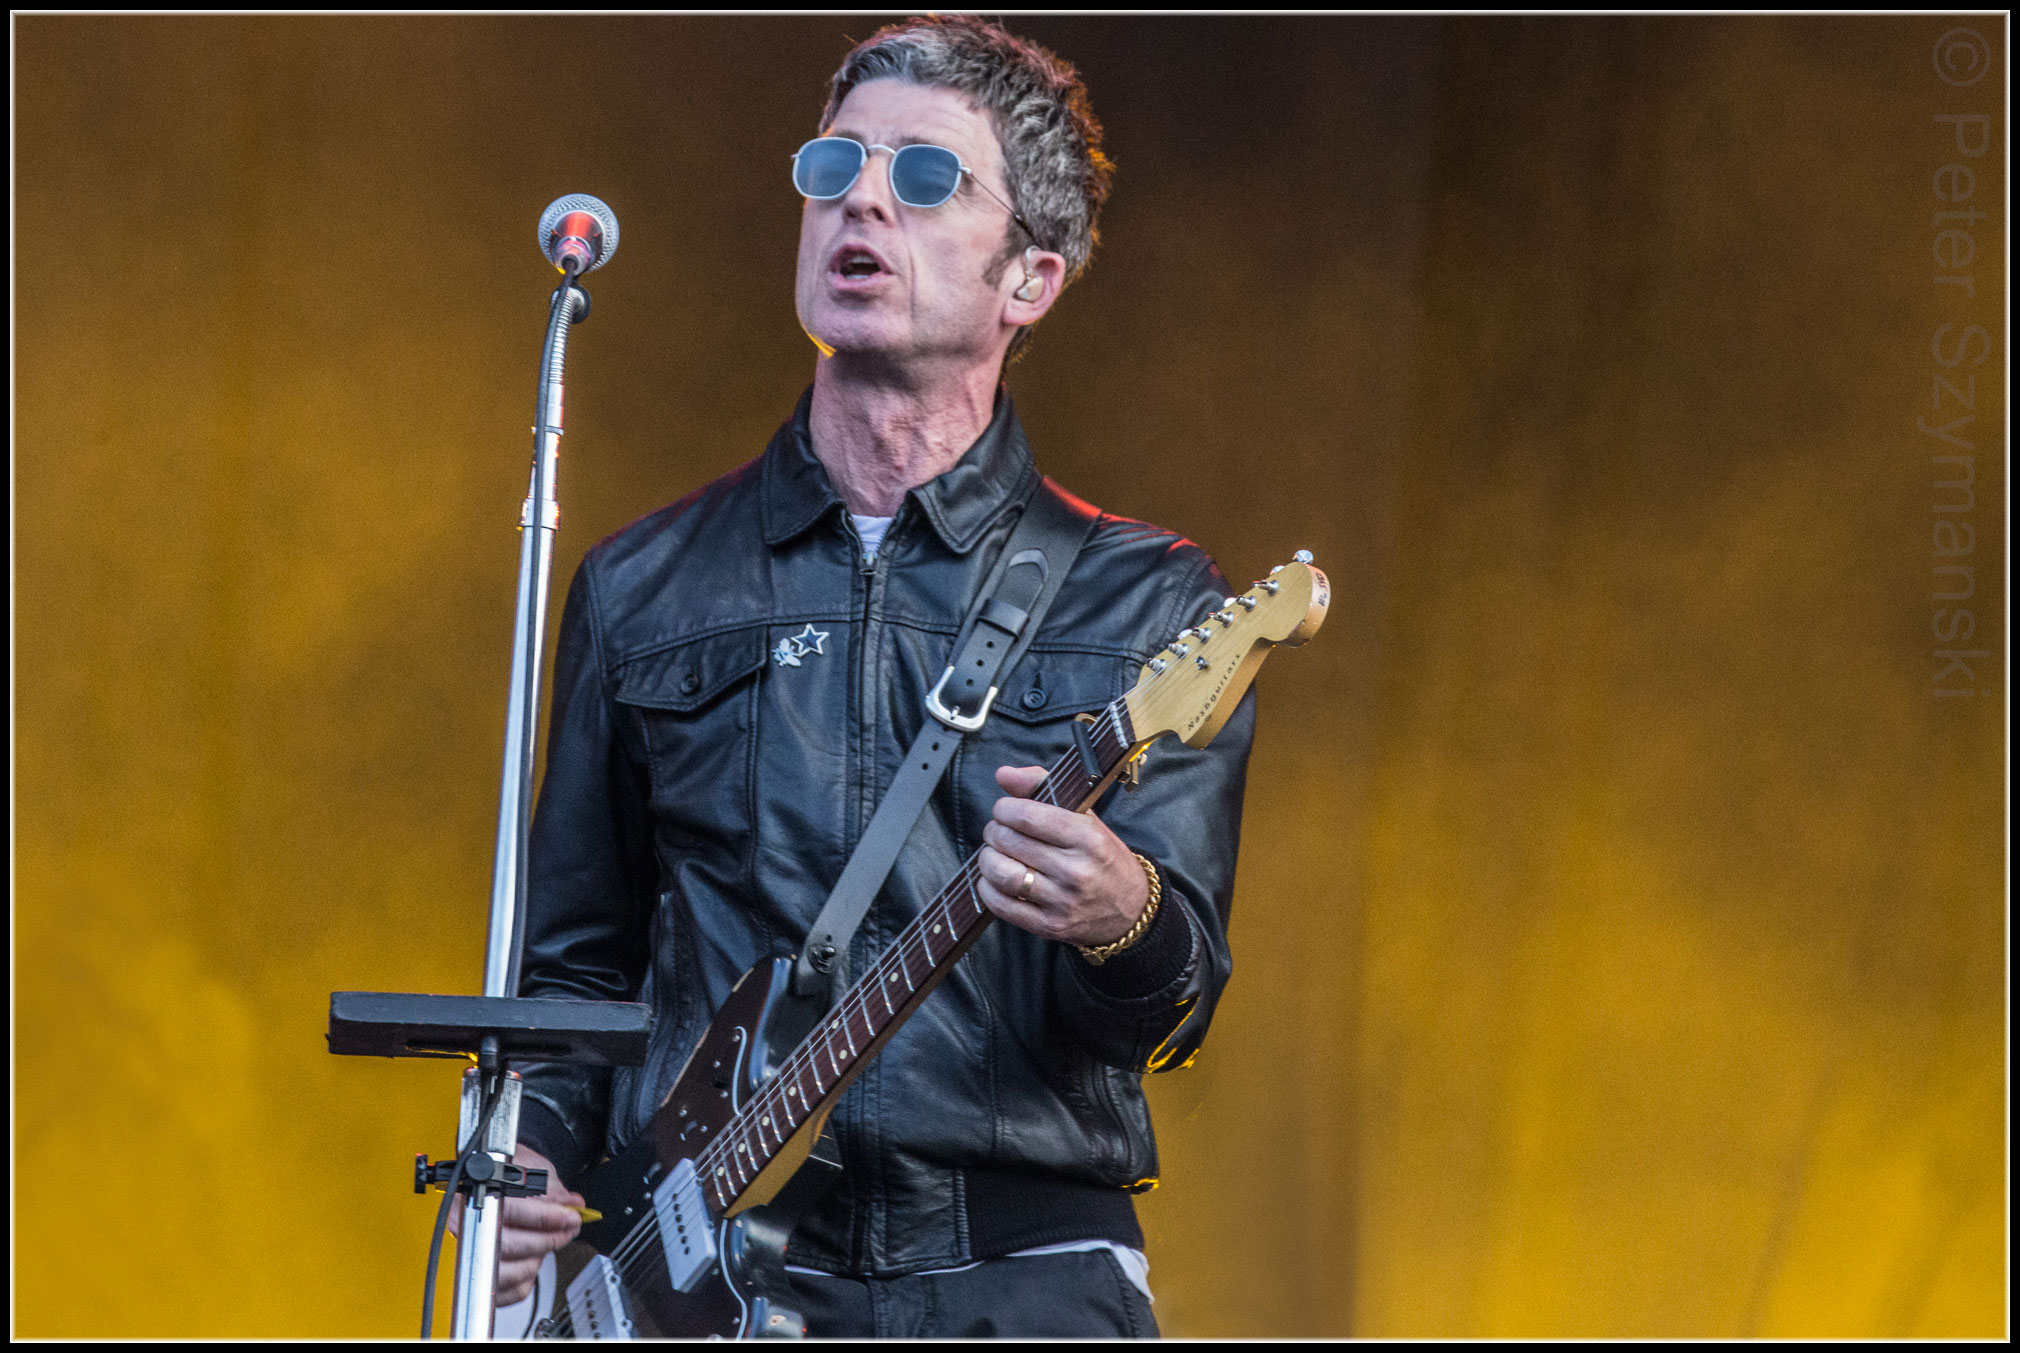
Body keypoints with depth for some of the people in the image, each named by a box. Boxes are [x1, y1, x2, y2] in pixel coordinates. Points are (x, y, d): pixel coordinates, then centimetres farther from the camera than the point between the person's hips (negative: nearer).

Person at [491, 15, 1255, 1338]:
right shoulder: (642, 589, 15)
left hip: (1019, 1284, -1)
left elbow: (1176, 1004, 0)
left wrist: (1122, 922, -22)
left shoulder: (1146, 603, 8)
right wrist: (526, 1152, 3)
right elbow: (574, 965, 22)